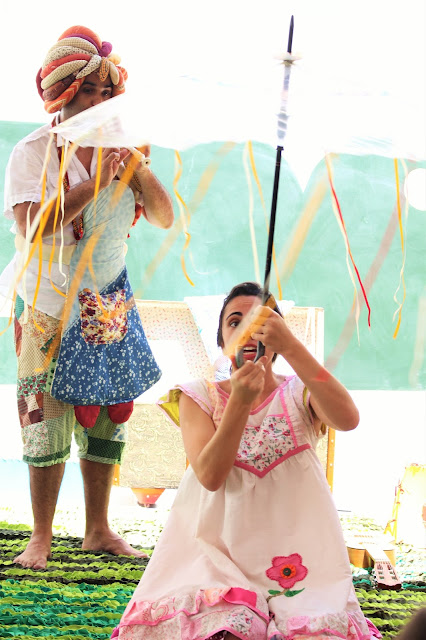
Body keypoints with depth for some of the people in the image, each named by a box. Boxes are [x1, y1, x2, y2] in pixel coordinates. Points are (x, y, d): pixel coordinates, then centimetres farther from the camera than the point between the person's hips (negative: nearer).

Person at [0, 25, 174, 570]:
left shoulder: (119, 147, 4)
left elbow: (165, 218, 3)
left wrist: (140, 169, -13)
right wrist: (94, 182, -26)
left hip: (108, 298, 5)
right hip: (49, 300, -5)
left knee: (107, 411, 5)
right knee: (47, 414, -6)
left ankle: (98, 530, 16)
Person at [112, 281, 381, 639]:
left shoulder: (300, 395, 6)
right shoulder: (199, 398, 7)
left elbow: (348, 419, -19)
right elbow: (210, 475, -11)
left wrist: (290, 346, -26)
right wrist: (240, 402, -24)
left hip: (297, 554, 1)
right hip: (219, 552, -1)